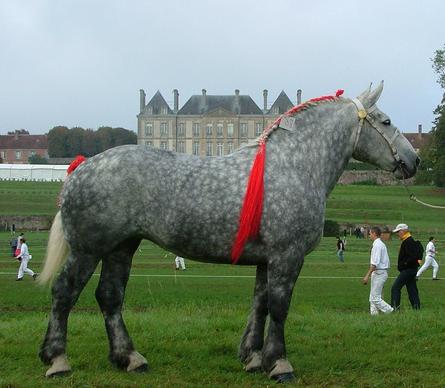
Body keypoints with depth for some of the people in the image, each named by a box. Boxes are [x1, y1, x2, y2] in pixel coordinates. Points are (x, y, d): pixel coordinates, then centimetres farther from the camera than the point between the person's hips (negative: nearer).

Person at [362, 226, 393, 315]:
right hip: (382, 272, 10)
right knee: (373, 298, 12)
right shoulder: (381, 244, 16)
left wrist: (367, 275, -22)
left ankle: (390, 312, -8)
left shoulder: (377, 245, -16)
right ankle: (374, 314, 13)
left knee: (375, 298, -8)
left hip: (378, 273, -10)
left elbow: (374, 263, -22)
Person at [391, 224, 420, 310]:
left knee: (395, 288, -10)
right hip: (410, 270, 11)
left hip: (408, 270, -11)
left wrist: (405, 264, -16)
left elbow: (413, 257, -26)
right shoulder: (408, 241, 17)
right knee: (412, 290, 11)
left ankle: (395, 308, -12)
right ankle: (416, 308, 13)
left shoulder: (408, 242, -16)